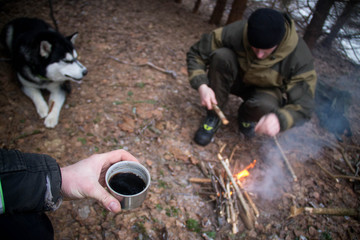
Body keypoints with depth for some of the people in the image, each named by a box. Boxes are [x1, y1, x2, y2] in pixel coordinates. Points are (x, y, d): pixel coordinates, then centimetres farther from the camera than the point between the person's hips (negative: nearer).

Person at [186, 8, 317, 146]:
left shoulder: (299, 56, -29)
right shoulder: (236, 32, -28)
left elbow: (304, 105, -27)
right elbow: (196, 53, -18)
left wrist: (280, 118, -49)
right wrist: (201, 86, -36)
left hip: (266, 90, 0)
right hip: (237, 80, 1)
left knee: (265, 107, -38)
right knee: (221, 56, -32)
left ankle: (247, 116, 1)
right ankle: (214, 116, -15)